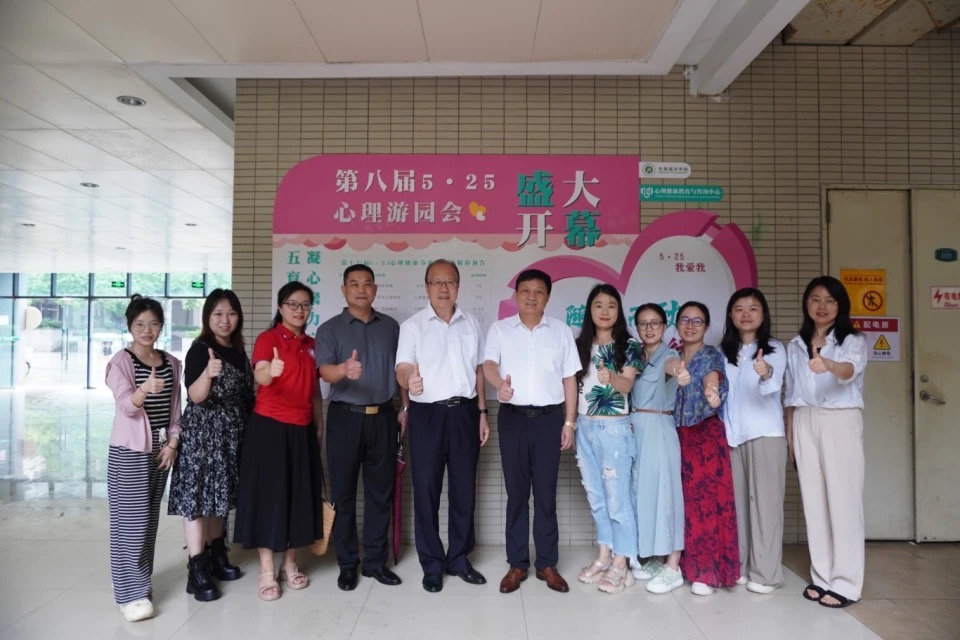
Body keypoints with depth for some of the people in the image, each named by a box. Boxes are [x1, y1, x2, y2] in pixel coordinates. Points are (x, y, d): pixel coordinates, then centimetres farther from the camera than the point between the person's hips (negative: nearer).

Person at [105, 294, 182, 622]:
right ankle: (130, 592, 4)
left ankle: (141, 581, 26)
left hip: (161, 450, 5)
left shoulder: (171, 363, 6)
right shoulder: (121, 362, -10)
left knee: (150, 519, 13)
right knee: (131, 521, -4)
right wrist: (145, 389, -43)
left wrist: (172, 443, 0)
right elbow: (126, 405, -23)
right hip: (129, 452, -5)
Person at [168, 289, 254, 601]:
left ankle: (216, 554, 28)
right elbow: (195, 396, -22)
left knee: (220, 493, 15)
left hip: (230, 433, 7)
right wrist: (208, 373, -41)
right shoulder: (199, 349, -10)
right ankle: (197, 570, 0)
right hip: (201, 431, -6)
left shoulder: (239, 352, 10)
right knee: (198, 494, -5)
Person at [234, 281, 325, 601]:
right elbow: (260, 376, -27)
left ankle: (290, 565, 24)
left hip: (302, 430, 6)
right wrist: (270, 371, -49)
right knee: (269, 494, -1)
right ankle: (266, 572, 10)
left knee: (299, 495, 10)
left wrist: (320, 427, 13)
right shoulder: (267, 338, -8)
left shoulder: (311, 345, 11)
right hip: (269, 427, -6)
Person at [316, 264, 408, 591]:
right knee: (343, 492, 5)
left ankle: (376, 560, 21)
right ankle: (347, 564, 18)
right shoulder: (329, 329, 1)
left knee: (381, 491, 8)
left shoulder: (390, 326, 10)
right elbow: (325, 371, -14)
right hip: (345, 418, -2)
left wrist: (405, 407, 7)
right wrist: (344, 370, -36)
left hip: (383, 417, 2)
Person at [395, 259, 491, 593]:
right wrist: (409, 381, -36)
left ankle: (459, 558, 26)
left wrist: (482, 412, 10)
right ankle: (432, 564, 18)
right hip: (427, 414, -3)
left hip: (465, 412, 3)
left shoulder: (471, 324, 10)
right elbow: (403, 368, -12)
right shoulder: (412, 325, -2)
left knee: (464, 488, 10)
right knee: (427, 490, 4)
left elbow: (478, 370, 14)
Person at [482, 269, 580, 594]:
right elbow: (488, 363, -11)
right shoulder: (499, 329, 4)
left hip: (549, 417, 1)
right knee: (516, 492, 6)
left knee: (546, 492, 6)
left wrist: (569, 422, 4)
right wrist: (499, 384, -35)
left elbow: (569, 379, 9)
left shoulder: (561, 331, 8)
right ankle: (517, 563, 17)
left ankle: (547, 563, 18)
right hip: (513, 417, 0)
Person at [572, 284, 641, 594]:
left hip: (614, 428, -5)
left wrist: (611, 377, -39)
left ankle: (621, 563, 10)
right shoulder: (580, 345, 7)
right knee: (596, 496, 13)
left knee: (617, 497, -1)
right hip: (585, 428, 5)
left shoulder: (629, 346, -5)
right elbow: (572, 384, 11)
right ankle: (604, 555, 25)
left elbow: (627, 385, -18)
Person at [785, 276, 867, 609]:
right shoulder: (795, 346, 11)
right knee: (814, 501, 6)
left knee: (843, 500, -3)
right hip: (805, 423, 4)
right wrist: (790, 434, 9)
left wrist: (828, 365, -47)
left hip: (841, 421, -4)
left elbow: (850, 371, -25)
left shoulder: (853, 340, -2)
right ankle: (822, 577, 15)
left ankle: (845, 583, 4)